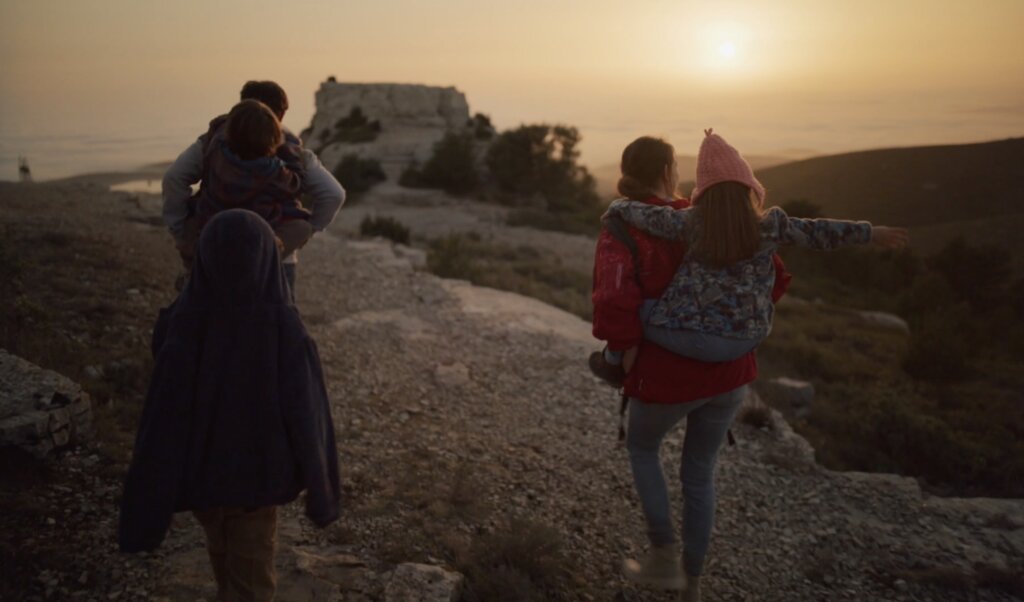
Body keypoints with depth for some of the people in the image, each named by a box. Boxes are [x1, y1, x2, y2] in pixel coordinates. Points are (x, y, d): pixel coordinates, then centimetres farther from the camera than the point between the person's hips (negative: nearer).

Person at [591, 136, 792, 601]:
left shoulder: (620, 231, -11)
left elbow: (614, 306, -28)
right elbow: (771, 273, 2)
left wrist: (628, 357, -11)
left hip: (665, 376, -4)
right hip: (728, 371, 4)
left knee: (641, 446, 28)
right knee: (699, 472, 25)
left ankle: (663, 558, 30)